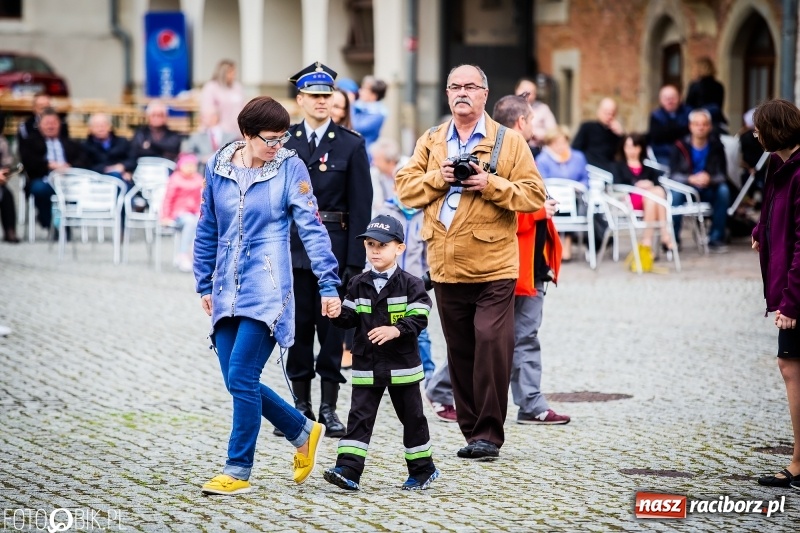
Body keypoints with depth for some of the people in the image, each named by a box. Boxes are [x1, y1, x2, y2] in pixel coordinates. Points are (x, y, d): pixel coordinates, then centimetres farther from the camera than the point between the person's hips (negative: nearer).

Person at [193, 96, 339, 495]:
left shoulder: (290, 168, -4)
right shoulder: (218, 167, 6)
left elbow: (311, 228, -6)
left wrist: (328, 285, -11)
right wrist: (205, 284, 16)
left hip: (267, 290, -5)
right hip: (228, 291, 5)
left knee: (241, 377, -12)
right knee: (238, 382, 5)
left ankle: (238, 472, -2)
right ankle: (304, 432, 26)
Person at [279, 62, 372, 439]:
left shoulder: (351, 145, 1)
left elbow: (360, 206, -2)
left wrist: (355, 261, -9)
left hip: (334, 246, -1)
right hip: (291, 247, 1)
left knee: (332, 325, 1)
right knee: (297, 325, 5)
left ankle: (329, 407, 8)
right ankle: (301, 405, 14)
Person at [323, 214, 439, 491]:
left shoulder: (410, 284, -4)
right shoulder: (359, 284, 7)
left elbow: (419, 318, -12)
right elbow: (350, 318, 7)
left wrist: (395, 330, -27)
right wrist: (338, 313, -14)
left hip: (402, 365, -2)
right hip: (366, 366, 3)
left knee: (411, 417, 10)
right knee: (359, 416, -5)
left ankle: (422, 468, 25)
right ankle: (348, 470, -11)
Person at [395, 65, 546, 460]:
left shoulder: (509, 141, 3)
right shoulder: (430, 142, 14)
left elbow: (534, 194, -4)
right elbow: (405, 187, 8)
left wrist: (490, 184, -15)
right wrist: (438, 178, -9)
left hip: (493, 267, -4)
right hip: (446, 267, 4)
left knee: (492, 345, -12)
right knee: (459, 351, 8)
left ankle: (488, 433, -6)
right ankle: (470, 429, 15)